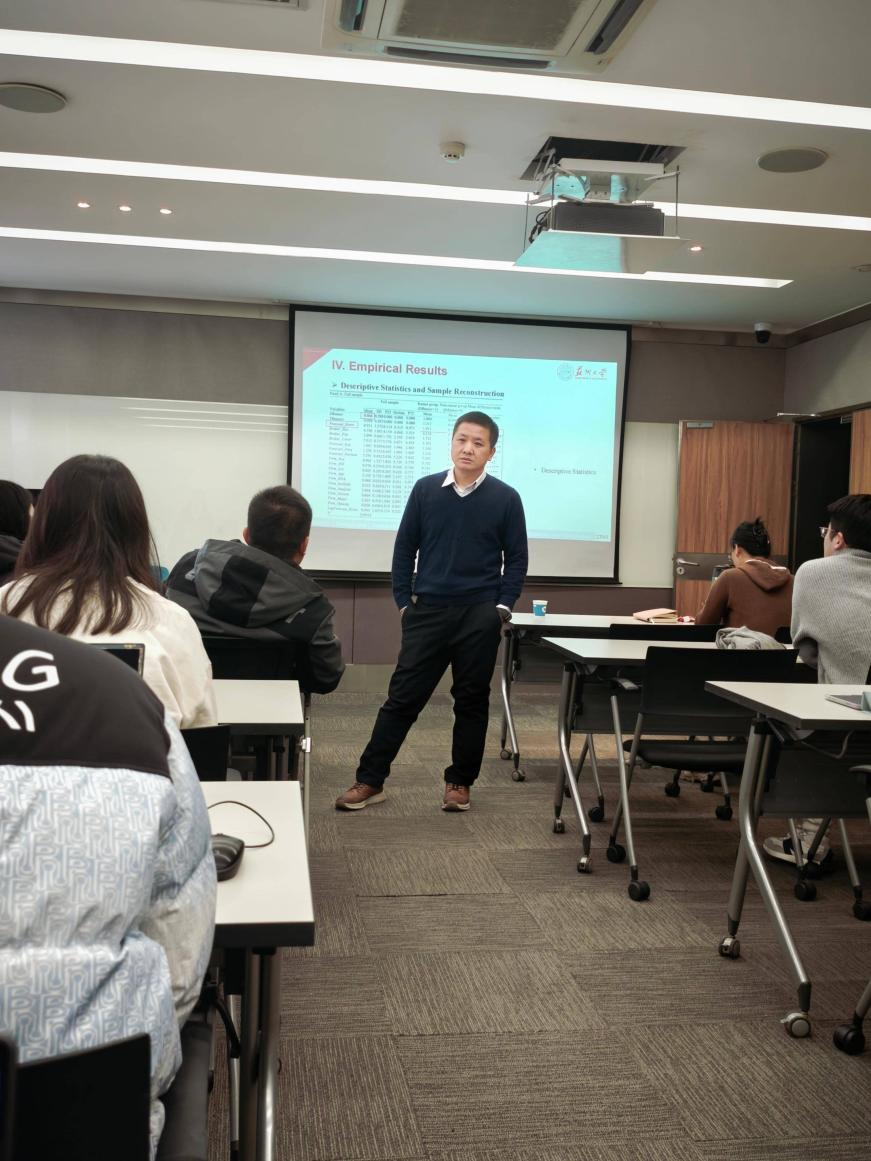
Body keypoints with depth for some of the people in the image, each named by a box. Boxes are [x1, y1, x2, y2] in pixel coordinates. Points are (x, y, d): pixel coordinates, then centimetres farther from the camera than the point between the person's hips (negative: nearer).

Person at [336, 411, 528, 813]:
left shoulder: (505, 498, 0)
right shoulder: (425, 490, 2)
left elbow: (516, 558, 5)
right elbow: (404, 548, 7)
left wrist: (503, 606, -4)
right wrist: (403, 601, 2)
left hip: (480, 615, 0)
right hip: (428, 611, 1)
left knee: (472, 699, 8)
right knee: (403, 696, 2)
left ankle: (459, 782, 22)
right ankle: (370, 780, 10)